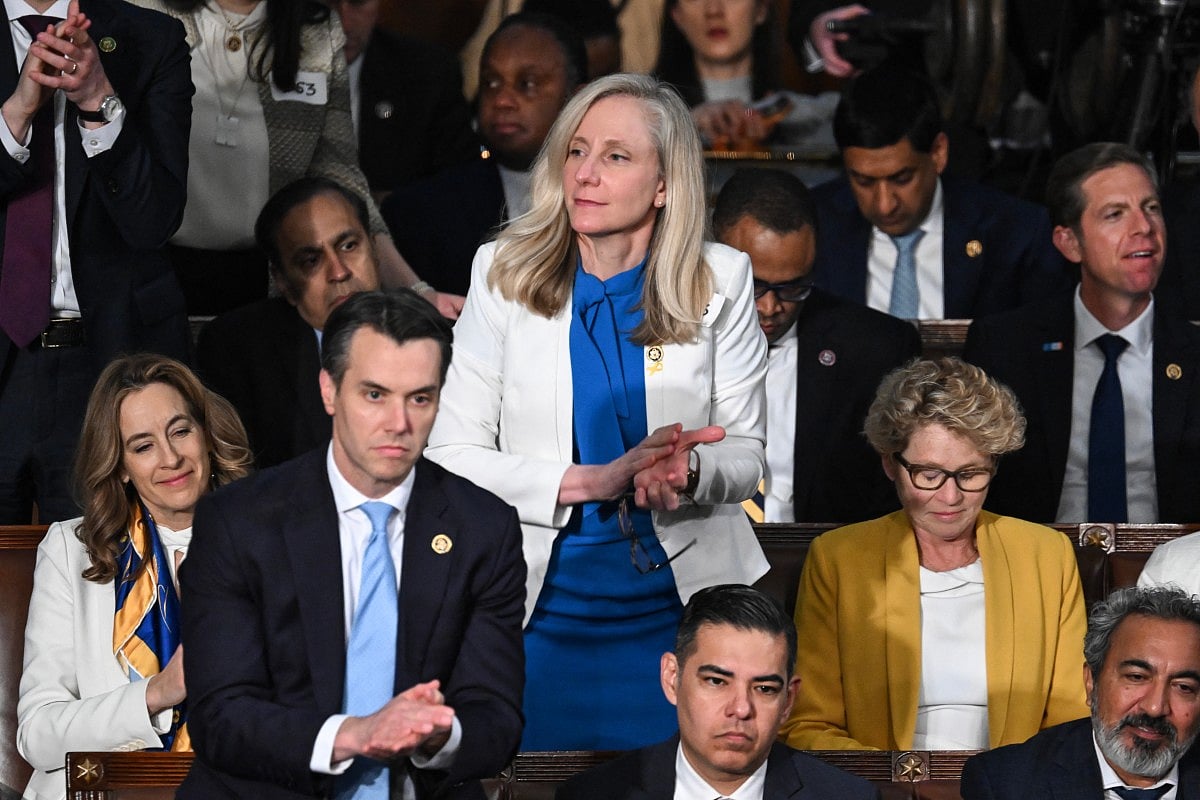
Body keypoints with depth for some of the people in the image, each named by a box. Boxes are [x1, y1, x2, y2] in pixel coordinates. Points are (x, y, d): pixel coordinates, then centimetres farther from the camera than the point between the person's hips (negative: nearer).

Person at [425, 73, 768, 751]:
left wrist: (689, 473, -21)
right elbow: (452, 453, -7)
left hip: (686, 602, 0)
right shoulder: (505, 274, -3)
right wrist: (592, 480, -19)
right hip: (544, 611, 0)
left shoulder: (720, 280, -2)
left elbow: (745, 454, 2)